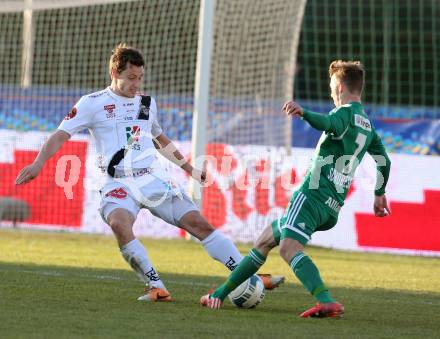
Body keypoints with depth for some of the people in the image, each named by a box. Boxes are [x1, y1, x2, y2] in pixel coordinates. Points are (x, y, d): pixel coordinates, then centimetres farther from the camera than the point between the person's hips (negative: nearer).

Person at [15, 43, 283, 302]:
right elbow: (61, 135, 0)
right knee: (119, 224, -35)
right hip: (118, 184, -4)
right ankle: (156, 286, -28)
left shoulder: (147, 103, 18)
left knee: (198, 223, -8)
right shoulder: (93, 103, 3)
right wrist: (39, 163, -15)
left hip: (154, 178, 4)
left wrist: (190, 169, 37)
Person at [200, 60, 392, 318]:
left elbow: (328, 123, -30)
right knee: (266, 240, 21)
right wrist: (379, 195, 48)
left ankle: (328, 303, -47)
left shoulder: (347, 112, -5)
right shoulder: (368, 125, 23)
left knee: (288, 247, -30)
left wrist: (304, 113, -48)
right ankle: (221, 294, 29)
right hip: (333, 207, 10)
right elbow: (384, 162, 33)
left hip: (313, 194, -10)